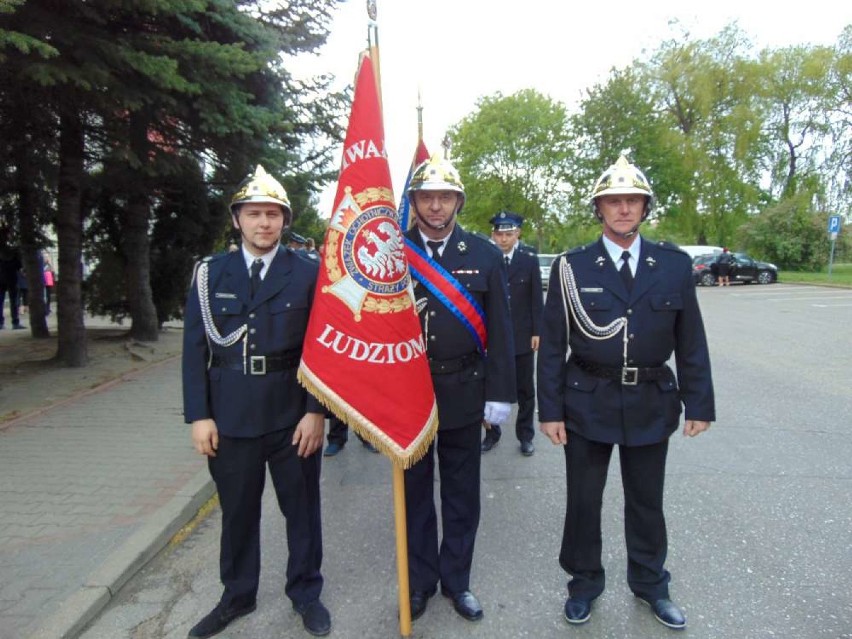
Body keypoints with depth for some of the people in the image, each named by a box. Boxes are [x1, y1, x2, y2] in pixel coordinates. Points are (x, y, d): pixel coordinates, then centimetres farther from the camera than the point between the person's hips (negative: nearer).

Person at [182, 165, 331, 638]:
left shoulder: (307, 273, -2)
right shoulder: (211, 273, 3)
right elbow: (195, 348, 1)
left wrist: (316, 411, -8)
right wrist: (198, 415, -4)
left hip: (293, 416, -1)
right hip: (230, 417, 2)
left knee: (302, 508, 12)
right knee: (237, 510, 16)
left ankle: (305, 593, 33)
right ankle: (237, 595, 38)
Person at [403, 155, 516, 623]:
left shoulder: (485, 255, -1)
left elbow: (499, 331, -1)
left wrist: (500, 394, -4)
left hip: (463, 393, 0)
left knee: (462, 495, 13)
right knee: (414, 492, 14)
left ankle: (456, 579, 33)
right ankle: (420, 580, 32)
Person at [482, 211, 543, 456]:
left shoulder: (530, 261, 1)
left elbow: (536, 299, 1)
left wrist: (537, 332, -4)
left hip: (522, 336, 0)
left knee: (525, 389, 10)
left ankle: (525, 435, 24)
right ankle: (492, 433, 25)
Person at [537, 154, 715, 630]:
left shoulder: (675, 265, -1)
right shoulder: (572, 267, -6)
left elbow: (691, 342, 3)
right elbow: (553, 344, -5)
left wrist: (699, 403, 1)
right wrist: (550, 409, -7)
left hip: (651, 404, 2)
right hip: (587, 402, -1)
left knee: (647, 502, 17)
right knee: (583, 501, 12)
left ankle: (650, 584, 40)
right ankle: (584, 583, 35)